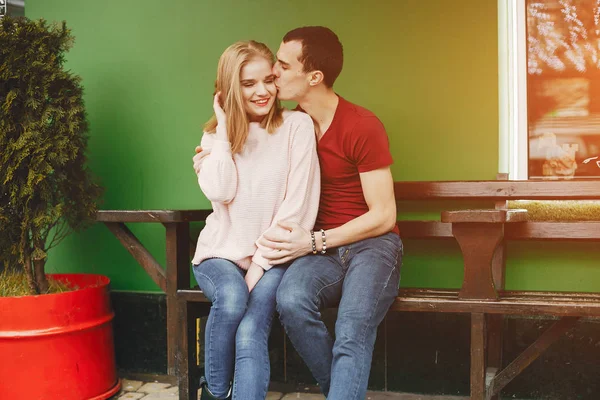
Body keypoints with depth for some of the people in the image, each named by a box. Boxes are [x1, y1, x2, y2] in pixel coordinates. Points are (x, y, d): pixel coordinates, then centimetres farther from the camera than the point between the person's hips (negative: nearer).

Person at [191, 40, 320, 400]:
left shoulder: (297, 126, -3)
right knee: (231, 298, -31)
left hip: (273, 255, -2)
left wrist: (261, 263, -13)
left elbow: (298, 205, -9)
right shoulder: (215, 135, 8)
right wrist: (223, 129, -8)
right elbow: (221, 193, -12)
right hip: (222, 252, 2)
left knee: (250, 334, -28)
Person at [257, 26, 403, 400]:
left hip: (371, 243, -4)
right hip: (319, 249, 4)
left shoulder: (363, 126, -10)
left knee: (352, 334, -33)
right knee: (291, 301, -30)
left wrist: (315, 240, -16)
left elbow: (384, 216, -9)